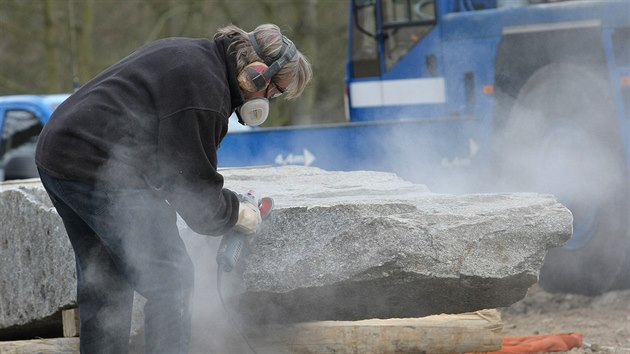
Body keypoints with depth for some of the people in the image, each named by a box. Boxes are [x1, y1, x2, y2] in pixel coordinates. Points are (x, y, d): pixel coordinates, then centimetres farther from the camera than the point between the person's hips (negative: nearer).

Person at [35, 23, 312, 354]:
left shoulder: (193, 55, 15)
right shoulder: (203, 86, -17)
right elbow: (193, 186, -13)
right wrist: (236, 212, 4)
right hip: (98, 169, -11)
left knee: (103, 279, 18)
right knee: (170, 278, -6)